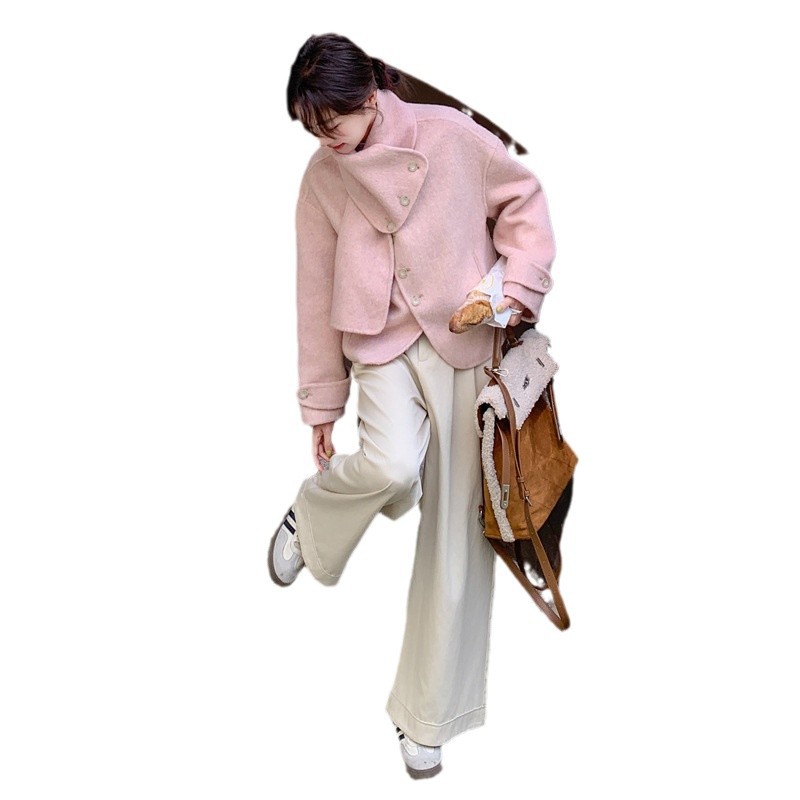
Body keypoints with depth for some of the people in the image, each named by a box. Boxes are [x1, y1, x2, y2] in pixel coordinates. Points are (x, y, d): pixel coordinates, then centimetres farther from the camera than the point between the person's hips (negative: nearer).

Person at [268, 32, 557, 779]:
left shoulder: (449, 134, -4)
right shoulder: (322, 177, 4)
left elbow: (522, 200, 7)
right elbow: (318, 290, 8)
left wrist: (521, 281, -9)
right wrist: (320, 401, 10)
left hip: (467, 345, 0)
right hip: (384, 340, 0)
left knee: (457, 530, 1)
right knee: (391, 464, -33)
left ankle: (426, 716, 16)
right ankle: (308, 516, 5)